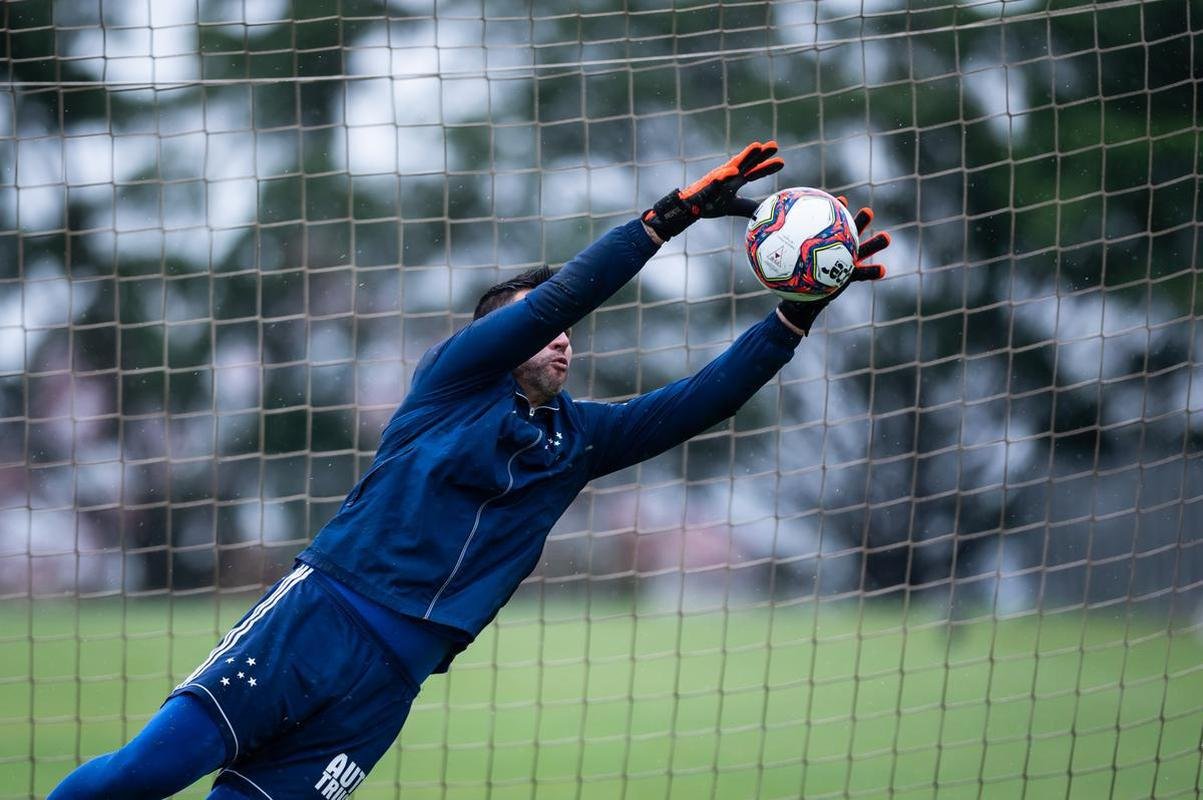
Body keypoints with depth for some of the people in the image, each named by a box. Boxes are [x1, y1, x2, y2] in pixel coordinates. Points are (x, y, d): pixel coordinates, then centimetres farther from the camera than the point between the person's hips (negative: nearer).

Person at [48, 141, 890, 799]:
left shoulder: (575, 438, 20)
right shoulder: (456, 378, 7)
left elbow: (698, 403, 13)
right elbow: (561, 296, -6)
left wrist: (799, 311, 3)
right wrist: (675, 212, -13)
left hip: (394, 674, 4)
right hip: (319, 613, -4)